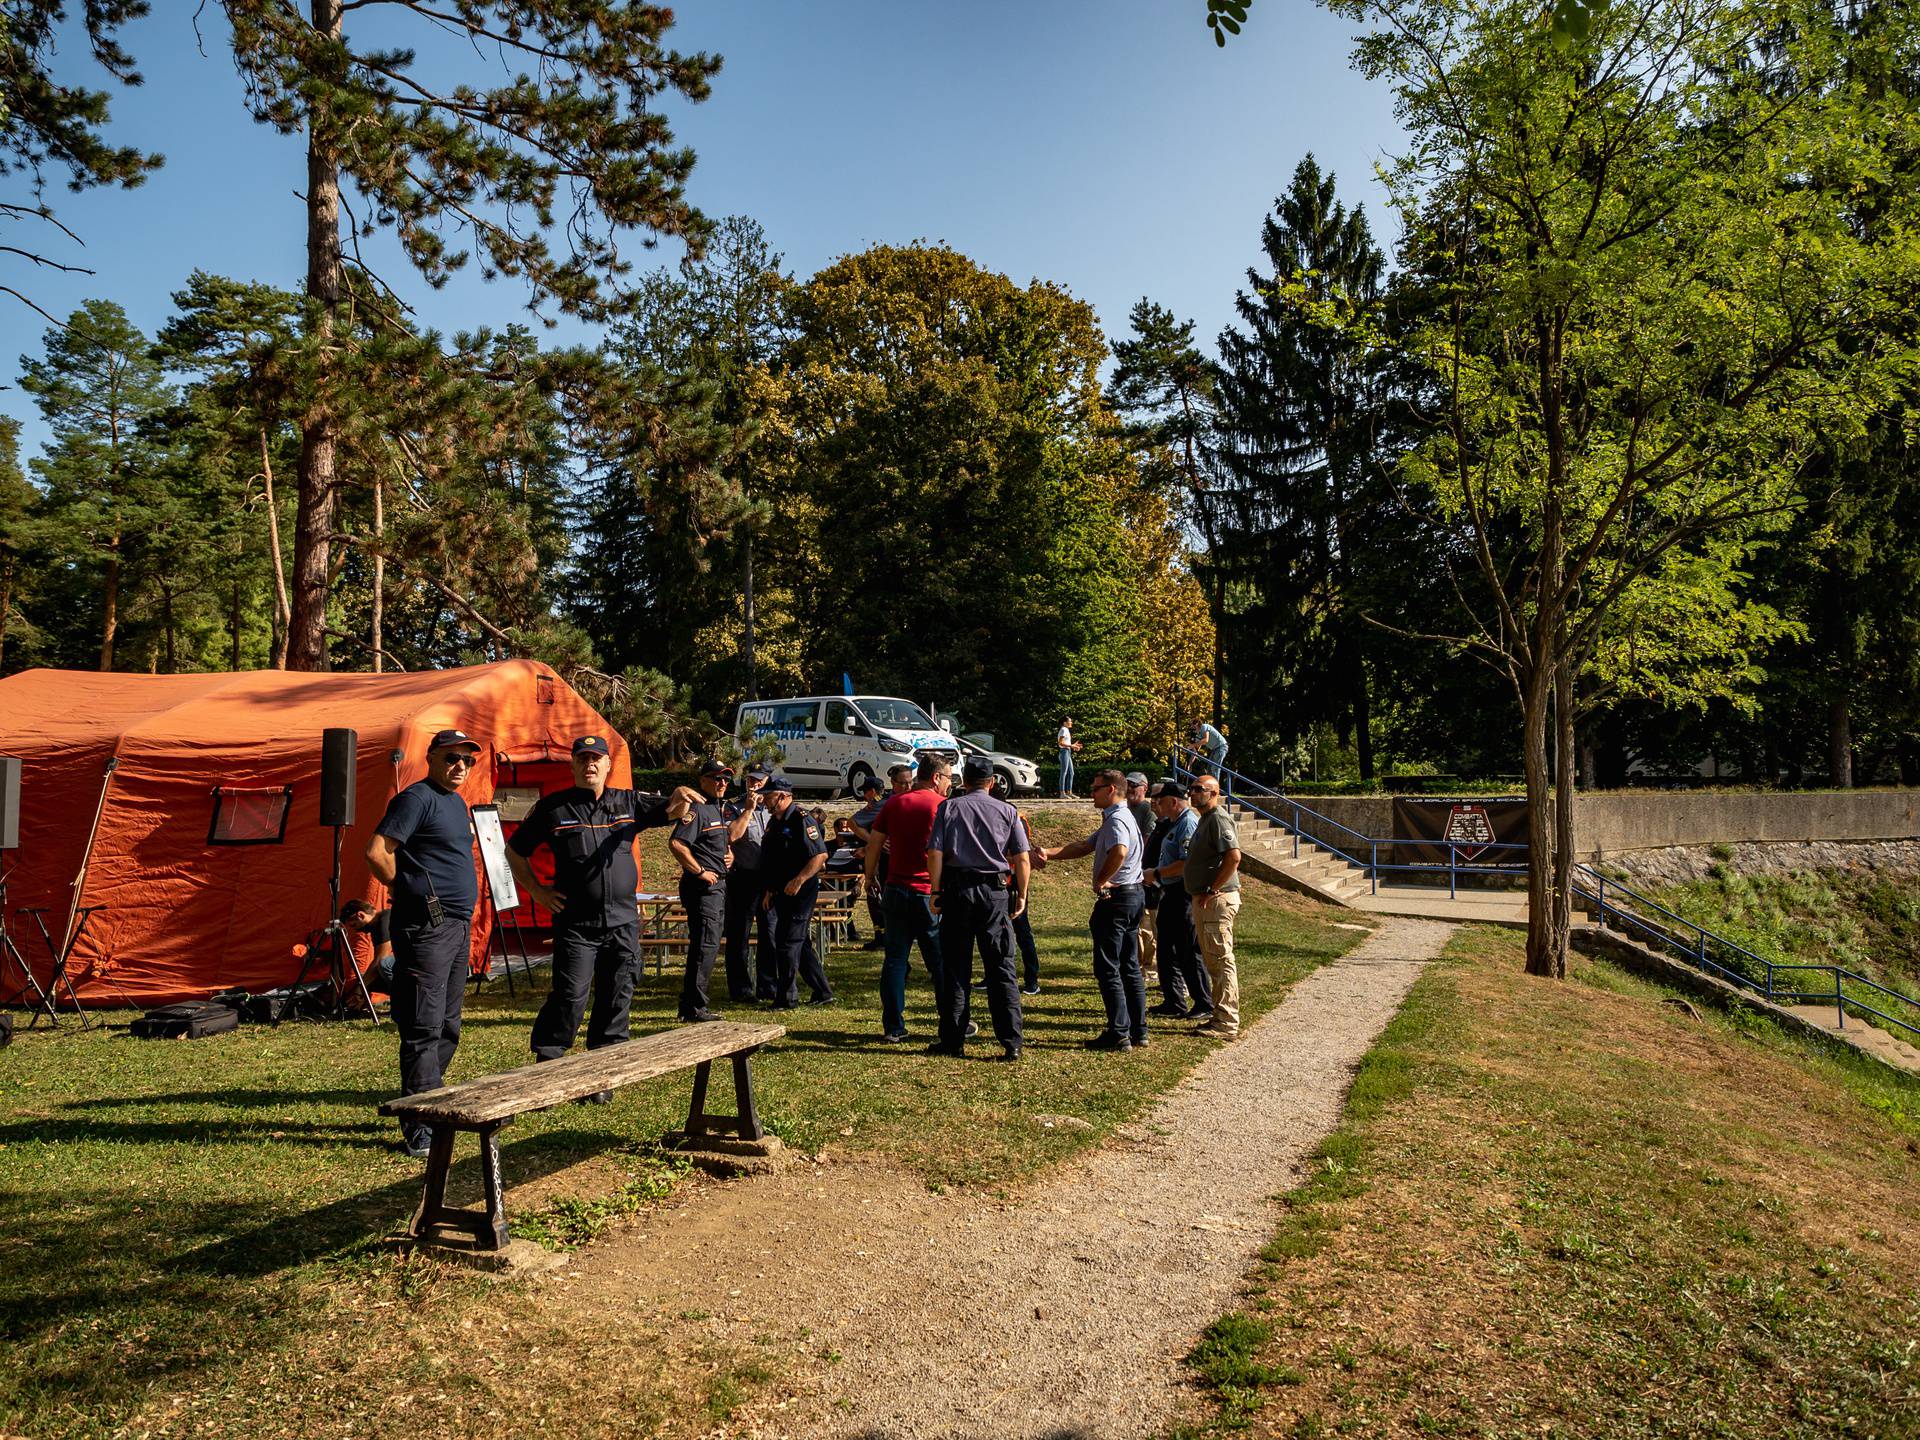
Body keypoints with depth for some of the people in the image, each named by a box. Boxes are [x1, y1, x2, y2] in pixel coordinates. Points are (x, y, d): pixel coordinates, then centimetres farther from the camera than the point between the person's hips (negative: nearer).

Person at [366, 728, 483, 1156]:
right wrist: (408, 889, -7)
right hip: (426, 928, -9)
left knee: (447, 1028, 16)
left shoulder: (458, 803, 18)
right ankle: (419, 1129, -2)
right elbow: (377, 852, -18)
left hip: (459, 926, 10)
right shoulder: (417, 798, -11)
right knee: (424, 1029, -6)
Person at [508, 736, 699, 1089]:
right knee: (570, 998, -8)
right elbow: (515, 851, 10)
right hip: (575, 924, -3)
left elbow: (670, 812, -1)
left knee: (616, 1001, 7)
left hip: (623, 922, 3)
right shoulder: (552, 807, 2)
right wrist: (539, 892, 1)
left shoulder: (628, 803, 9)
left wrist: (680, 799, -25)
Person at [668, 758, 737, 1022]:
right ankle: (694, 1008, -6)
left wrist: (730, 854, 12)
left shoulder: (721, 809, 17)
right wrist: (699, 871, -20)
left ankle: (690, 1006, 23)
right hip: (702, 886, -10)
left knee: (708, 944, 14)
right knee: (706, 945, -11)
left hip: (718, 885, 10)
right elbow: (675, 843, -25)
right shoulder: (697, 808, -13)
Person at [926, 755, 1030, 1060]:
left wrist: (936, 892, 2)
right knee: (1001, 969, 3)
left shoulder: (948, 808, 3)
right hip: (996, 892, 0)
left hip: (957, 890, 0)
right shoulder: (1007, 811, 5)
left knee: (955, 969, 7)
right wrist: (1021, 895, 10)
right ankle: (1011, 1043, 0)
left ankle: (952, 1041, 10)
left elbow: (935, 854, -4)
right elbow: (1021, 857, 2)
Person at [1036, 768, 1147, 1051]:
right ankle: (1138, 1030, 18)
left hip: (1115, 899, -10)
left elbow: (1119, 851, -38)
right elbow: (1084, 846, 17)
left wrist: (1100, 881, -26)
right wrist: (1050, 854, 7)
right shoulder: (1115, 819, 17)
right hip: (1133, 896, 10)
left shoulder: (1116, 820, -16)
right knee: (1129, 967, 14)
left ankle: (1118, 1033, -2)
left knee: (1108, 969, -4)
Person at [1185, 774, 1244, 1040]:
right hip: (1203, 900, 11)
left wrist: (1212, 891, -21)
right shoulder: (1204, 819, 18)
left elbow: (1234, 856, -26)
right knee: (1213, 961, 15)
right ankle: (1221, 1017, 23)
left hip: (1217, 900, -11)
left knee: (1222, 961, -7)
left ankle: (1226, 1024, -3)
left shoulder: (1218, 818, -14)